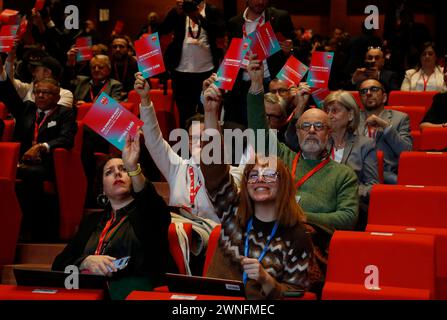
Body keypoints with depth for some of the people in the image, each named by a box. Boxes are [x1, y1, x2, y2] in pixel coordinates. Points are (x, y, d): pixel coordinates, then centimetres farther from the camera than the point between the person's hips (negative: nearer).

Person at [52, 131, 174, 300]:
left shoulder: (148, 210, 15)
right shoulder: (91, 221, 27)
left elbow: (151, 200, -12)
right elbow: (59, 264, 18)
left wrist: (133, 168, -30)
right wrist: (87, 261, -5)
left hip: (133, 287, -3)